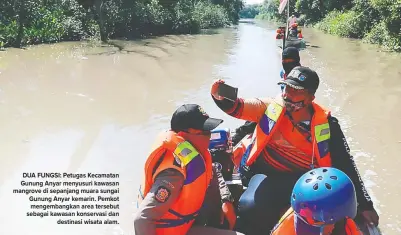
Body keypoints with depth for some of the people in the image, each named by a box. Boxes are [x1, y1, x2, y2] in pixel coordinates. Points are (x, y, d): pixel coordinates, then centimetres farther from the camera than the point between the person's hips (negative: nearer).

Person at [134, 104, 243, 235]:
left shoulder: (197, 149, -7)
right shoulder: (176, 171, -33)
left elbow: (214, 174, 14)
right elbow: (142, 220, -37)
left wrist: (226, 201, 1)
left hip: (181, 222, 9)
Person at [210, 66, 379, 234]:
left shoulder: (324, 124, -5)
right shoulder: (273, 106, -1)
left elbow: (344, 163, -2)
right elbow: (239, 108, -10)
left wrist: (364, 203, -2)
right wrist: (220, 97, -34)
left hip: (300, 180, -1)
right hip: (264, 173, 1)